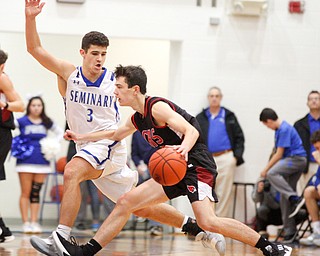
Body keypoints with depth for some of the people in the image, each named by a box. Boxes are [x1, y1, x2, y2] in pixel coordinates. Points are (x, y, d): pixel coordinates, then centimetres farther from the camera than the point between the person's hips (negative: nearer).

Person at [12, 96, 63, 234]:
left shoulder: (47, 123, 7)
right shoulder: (22, 122, -3)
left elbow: (60, 132, 21)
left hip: (42, 162, 3)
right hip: (25, 162, -3)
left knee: (36, 193, 6)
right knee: (26, 193, -1)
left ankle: (34, 222, 9)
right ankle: (25, 223, 2)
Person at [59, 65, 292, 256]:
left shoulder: (157, 107, -15)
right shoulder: (137, 119, 13)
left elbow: (192, 131, -27)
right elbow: (115, 135, 36)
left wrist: (184, 148, -49)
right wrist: (82, 137, 33)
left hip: (197, 166, -10)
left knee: (208, 222, -27)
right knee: (126, 203, 4)